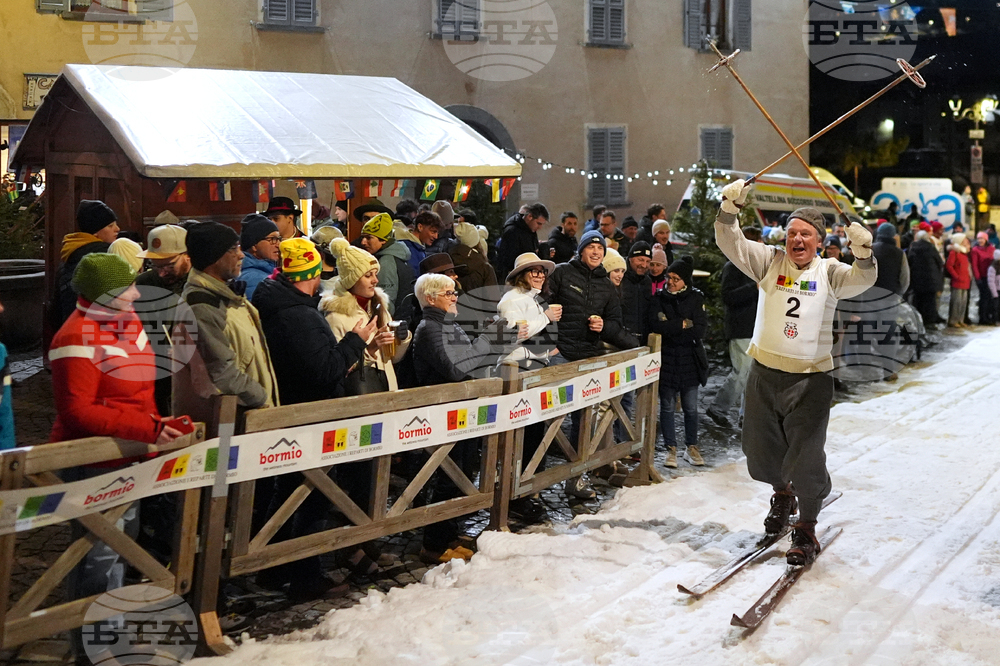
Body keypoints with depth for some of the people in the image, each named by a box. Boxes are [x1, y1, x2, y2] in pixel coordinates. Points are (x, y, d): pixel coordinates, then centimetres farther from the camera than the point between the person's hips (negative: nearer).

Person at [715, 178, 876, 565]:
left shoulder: (829, 272, 0)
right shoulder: (771, 262, 3)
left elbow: (862, 280, -18)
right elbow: (731, 244, -6)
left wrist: (863, 253, -38)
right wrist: (730, 209, -23)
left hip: (810, 379, -3)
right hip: (764, 374, 3)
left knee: (805, 458, -3)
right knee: (760, 453, 15)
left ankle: (806, 530, 17)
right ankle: (782, 494, 46)